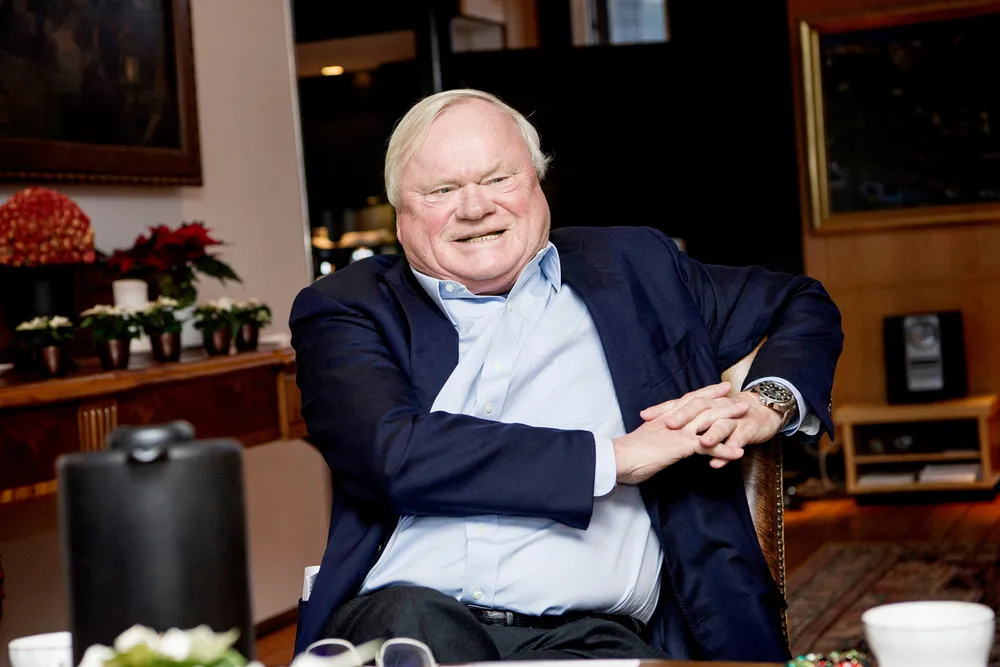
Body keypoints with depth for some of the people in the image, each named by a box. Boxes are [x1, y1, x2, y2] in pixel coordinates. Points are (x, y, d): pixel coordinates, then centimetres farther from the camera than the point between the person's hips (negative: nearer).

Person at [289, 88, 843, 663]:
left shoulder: (631, 268, 20)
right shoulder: (345, 309, 12)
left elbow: (804, 307, 30)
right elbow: (394, 454, -7)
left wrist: (768, 403, 7)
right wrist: (615, 456, -6)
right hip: (396, 615, -1)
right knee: (418, 620, -37)